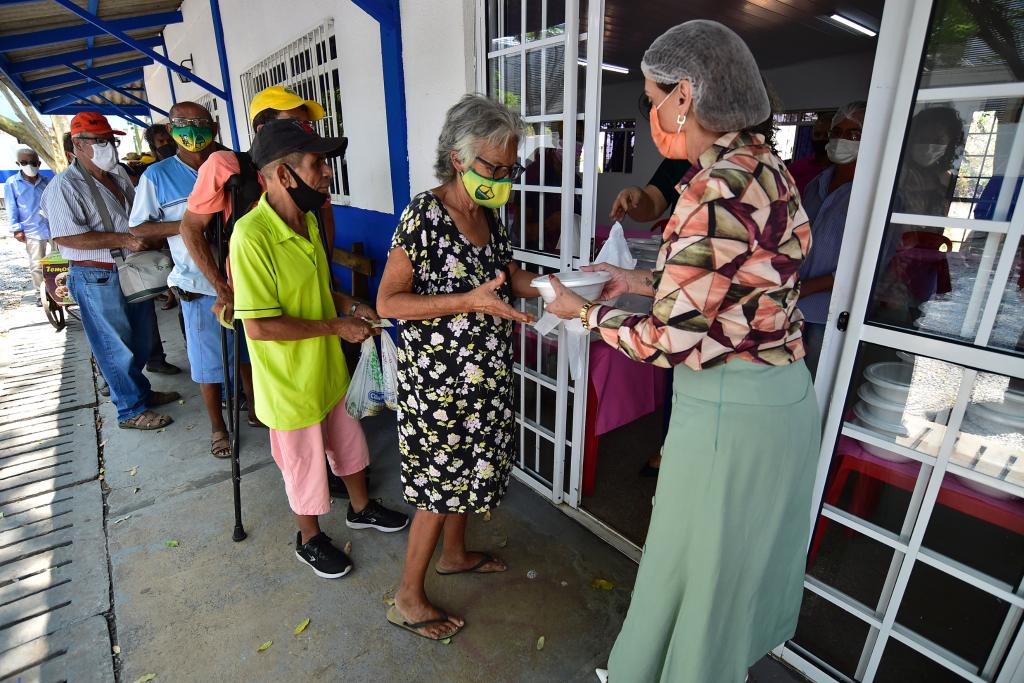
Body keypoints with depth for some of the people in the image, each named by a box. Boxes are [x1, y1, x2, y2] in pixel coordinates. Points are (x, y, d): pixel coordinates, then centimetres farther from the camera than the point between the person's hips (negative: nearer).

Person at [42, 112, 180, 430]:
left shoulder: (118, 179, 12)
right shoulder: (65, 186, -14)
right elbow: (65, 236, -22)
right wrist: (122, 240, -26)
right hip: (98, 278, -8)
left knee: (140, 341, 19)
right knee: (116, 346, 2)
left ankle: (140, 391, 37)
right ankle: (131, 410, 13)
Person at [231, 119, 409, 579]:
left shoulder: (309, 219, 0)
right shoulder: (252, 235, -26)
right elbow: (258, 326, -27)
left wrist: (351, 306, -1)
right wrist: (336, 327, -23)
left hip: (329, 368, 8)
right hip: (290, 381, -8)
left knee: (349, 443, 24)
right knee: (305, 465, 14)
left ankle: (361, 509, 50)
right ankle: (309, 539, 40)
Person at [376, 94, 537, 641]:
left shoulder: (489, 215, 5)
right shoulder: (425, 214, -19)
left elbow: (503, 274, 15)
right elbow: (388, 301, -20)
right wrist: (470, 301, -29)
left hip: (483, 375, 8)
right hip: (437, 379, -8)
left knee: (466, 467, 22)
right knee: (439, 481, 4)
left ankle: (455, 553, 47)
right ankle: (408, 599, 26)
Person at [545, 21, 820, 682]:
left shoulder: (716, 191, -25)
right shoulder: (765, 165, 3)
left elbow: (668, 340, -21)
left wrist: (586, 311, -6)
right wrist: (643, 280, 11)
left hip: (728, 411, -9)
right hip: (785, 396, 9)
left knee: (696, 568, 14)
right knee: (741, 556, 28)